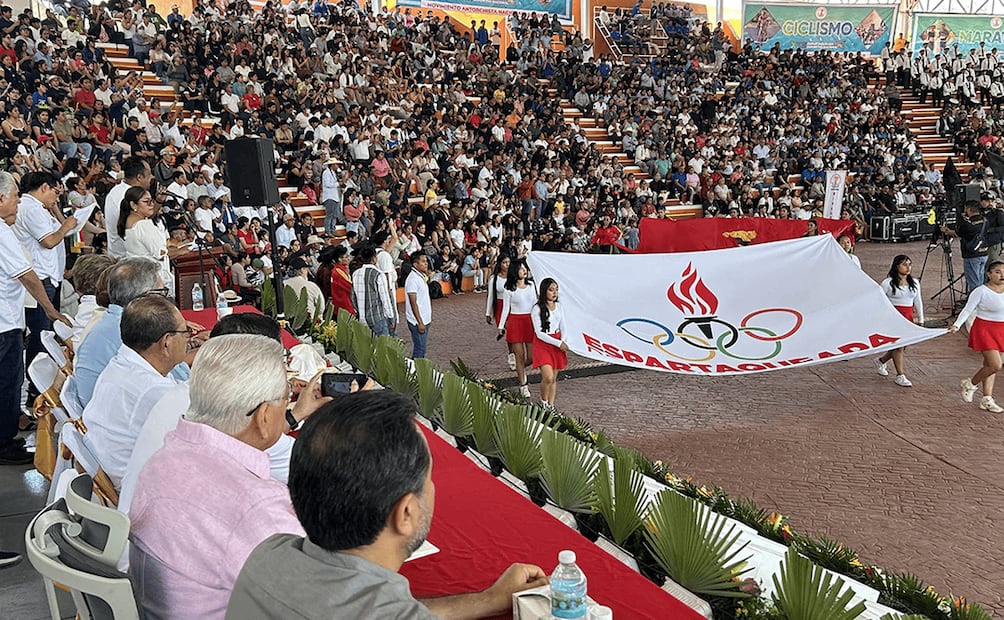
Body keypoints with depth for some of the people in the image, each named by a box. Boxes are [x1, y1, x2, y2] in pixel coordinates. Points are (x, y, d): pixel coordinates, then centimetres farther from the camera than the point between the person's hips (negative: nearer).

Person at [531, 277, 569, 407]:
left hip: (557, 344, 6)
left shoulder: (558, 306, 7)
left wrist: (564, 342, -7)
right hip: (543, 344, -6)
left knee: (554, 378, 8)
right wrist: (559, 343, -16)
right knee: (548, 377, -16)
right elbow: (539, 333, -14)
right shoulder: (537, 309, -12)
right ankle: (543, 401, 8)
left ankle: (551, 405, 18)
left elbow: (562, 327, 12)